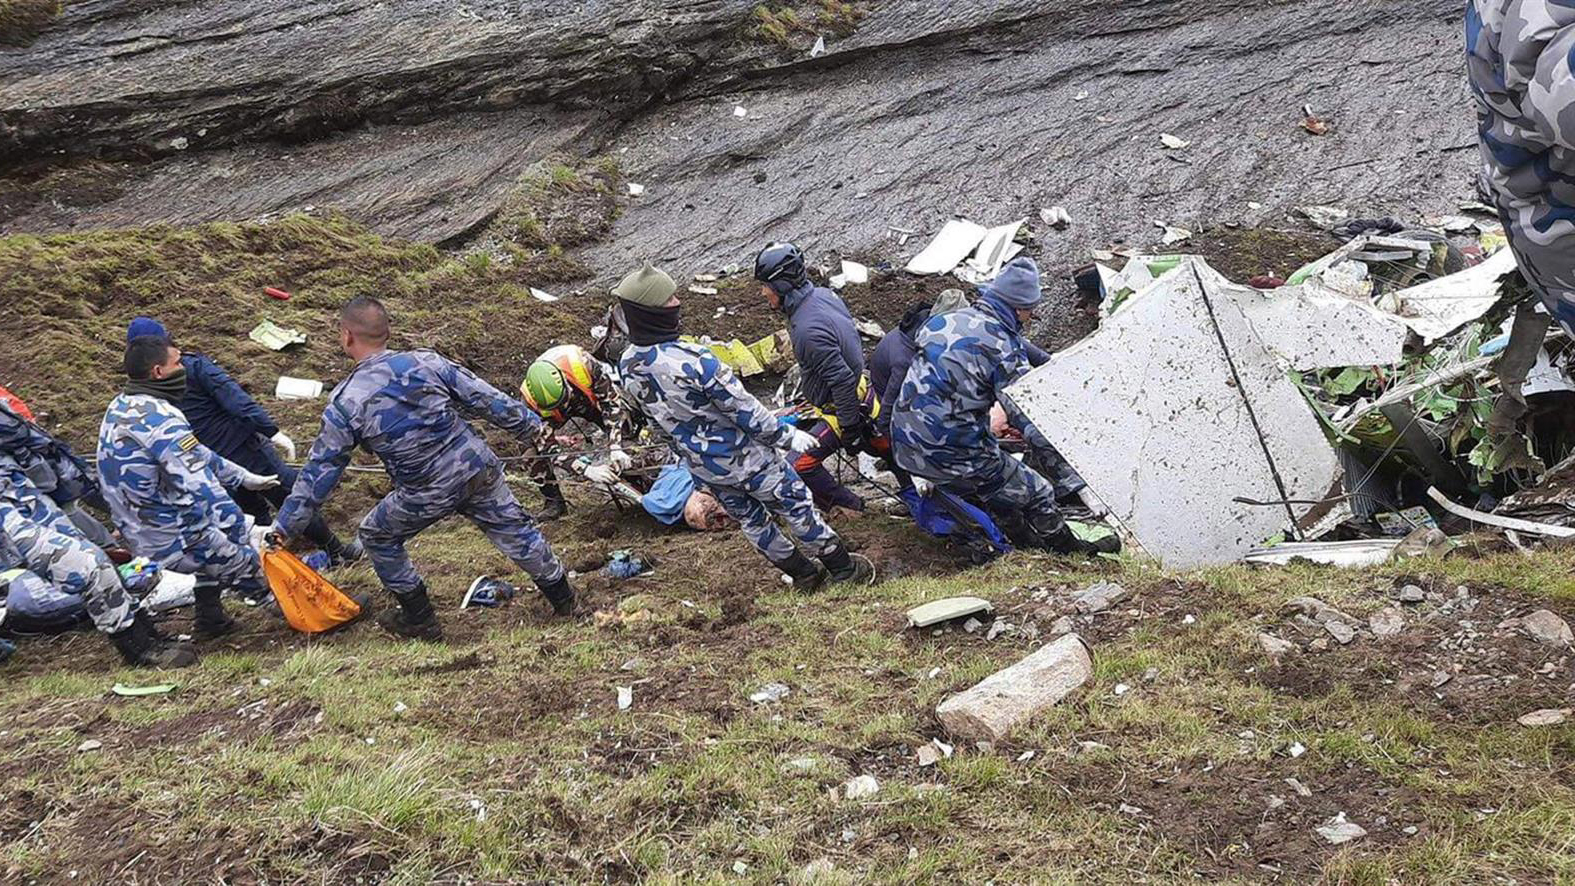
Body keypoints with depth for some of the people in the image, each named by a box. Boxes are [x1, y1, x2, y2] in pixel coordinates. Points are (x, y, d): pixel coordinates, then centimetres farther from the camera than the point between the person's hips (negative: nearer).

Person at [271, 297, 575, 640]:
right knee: (513, 528, 22)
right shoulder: (425, 362, -3)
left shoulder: (345, 402, -10)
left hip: (427, 495, -3)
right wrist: (533, 428, 14)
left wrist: (286, 526, 6)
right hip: (478, 468, 3)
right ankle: (561, 596, 35)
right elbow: (487, 399, 1)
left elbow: (320, 470, -4)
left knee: (378, 537, 22)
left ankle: (420, 619, 30)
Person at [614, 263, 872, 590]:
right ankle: (843, 568, 33)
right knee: (796, 506, 15)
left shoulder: (627, 367, -12)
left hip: (700, 465, 7)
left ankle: (804, 573, 43)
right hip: (743, 458, -7)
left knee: (750, 519, 25)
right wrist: (788, 437, -8)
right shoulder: (690, 360, -36)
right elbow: (745, 411, -24)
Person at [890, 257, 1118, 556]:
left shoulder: (944, 319, 6)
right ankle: (1069, 552, 28)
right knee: (1037, 493, 11)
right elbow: (1029, 419, -11)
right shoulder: (1003, 348, -15)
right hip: (953, 454, -8)